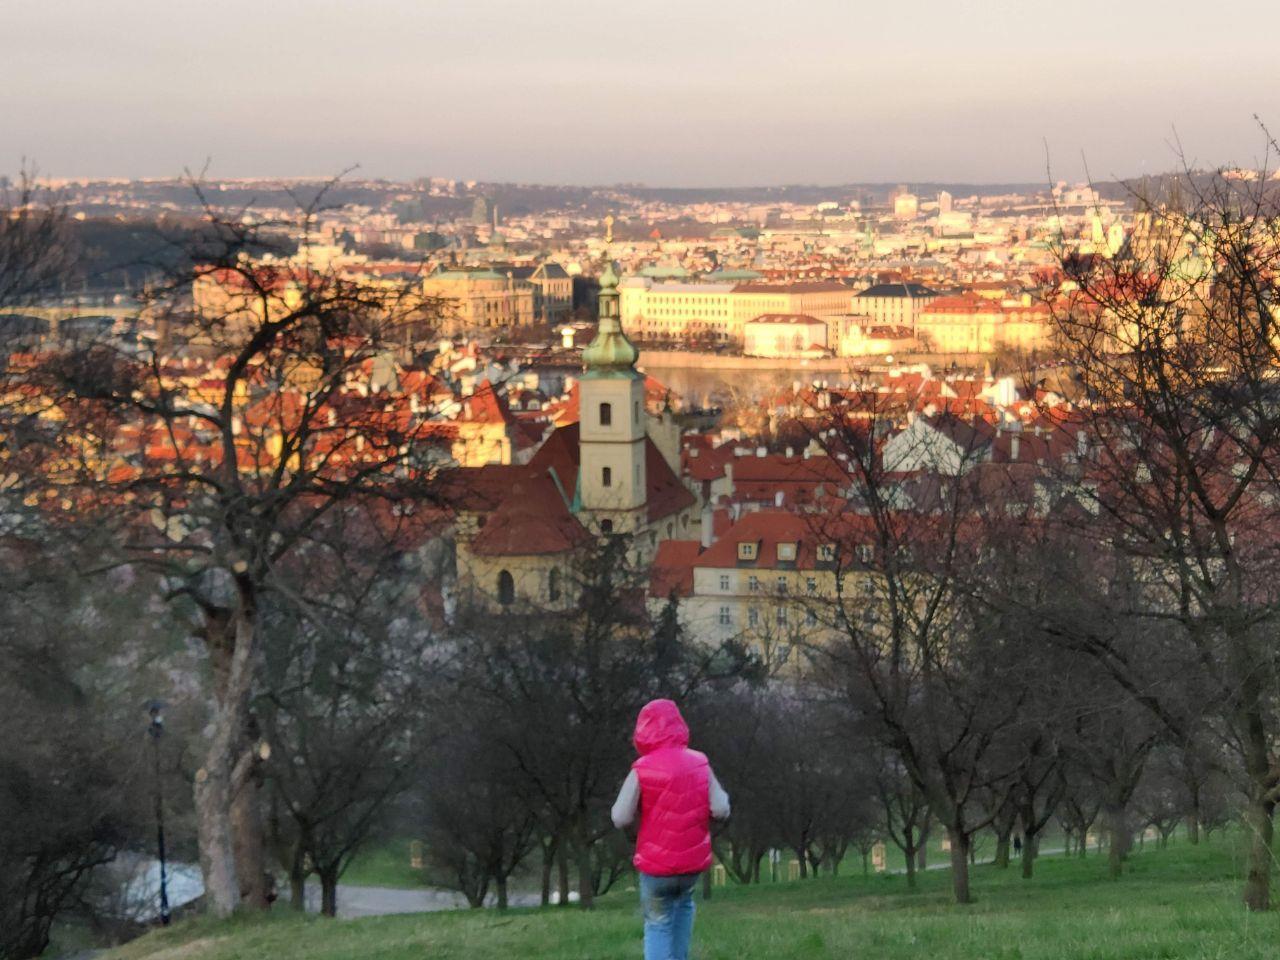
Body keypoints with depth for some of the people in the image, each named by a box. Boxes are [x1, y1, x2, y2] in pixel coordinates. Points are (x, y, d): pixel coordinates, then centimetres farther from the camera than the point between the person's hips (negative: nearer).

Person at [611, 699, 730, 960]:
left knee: (658, 925, 10)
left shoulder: (642, 770, -13)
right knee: (683, 904, 32)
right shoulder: (700, 764, -4)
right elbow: (720, 810, -7)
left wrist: (631, 795, 5)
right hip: (694, 861, 3)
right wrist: (721, 794, 14)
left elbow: (621, 819, -13)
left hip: (657, 864, -3)